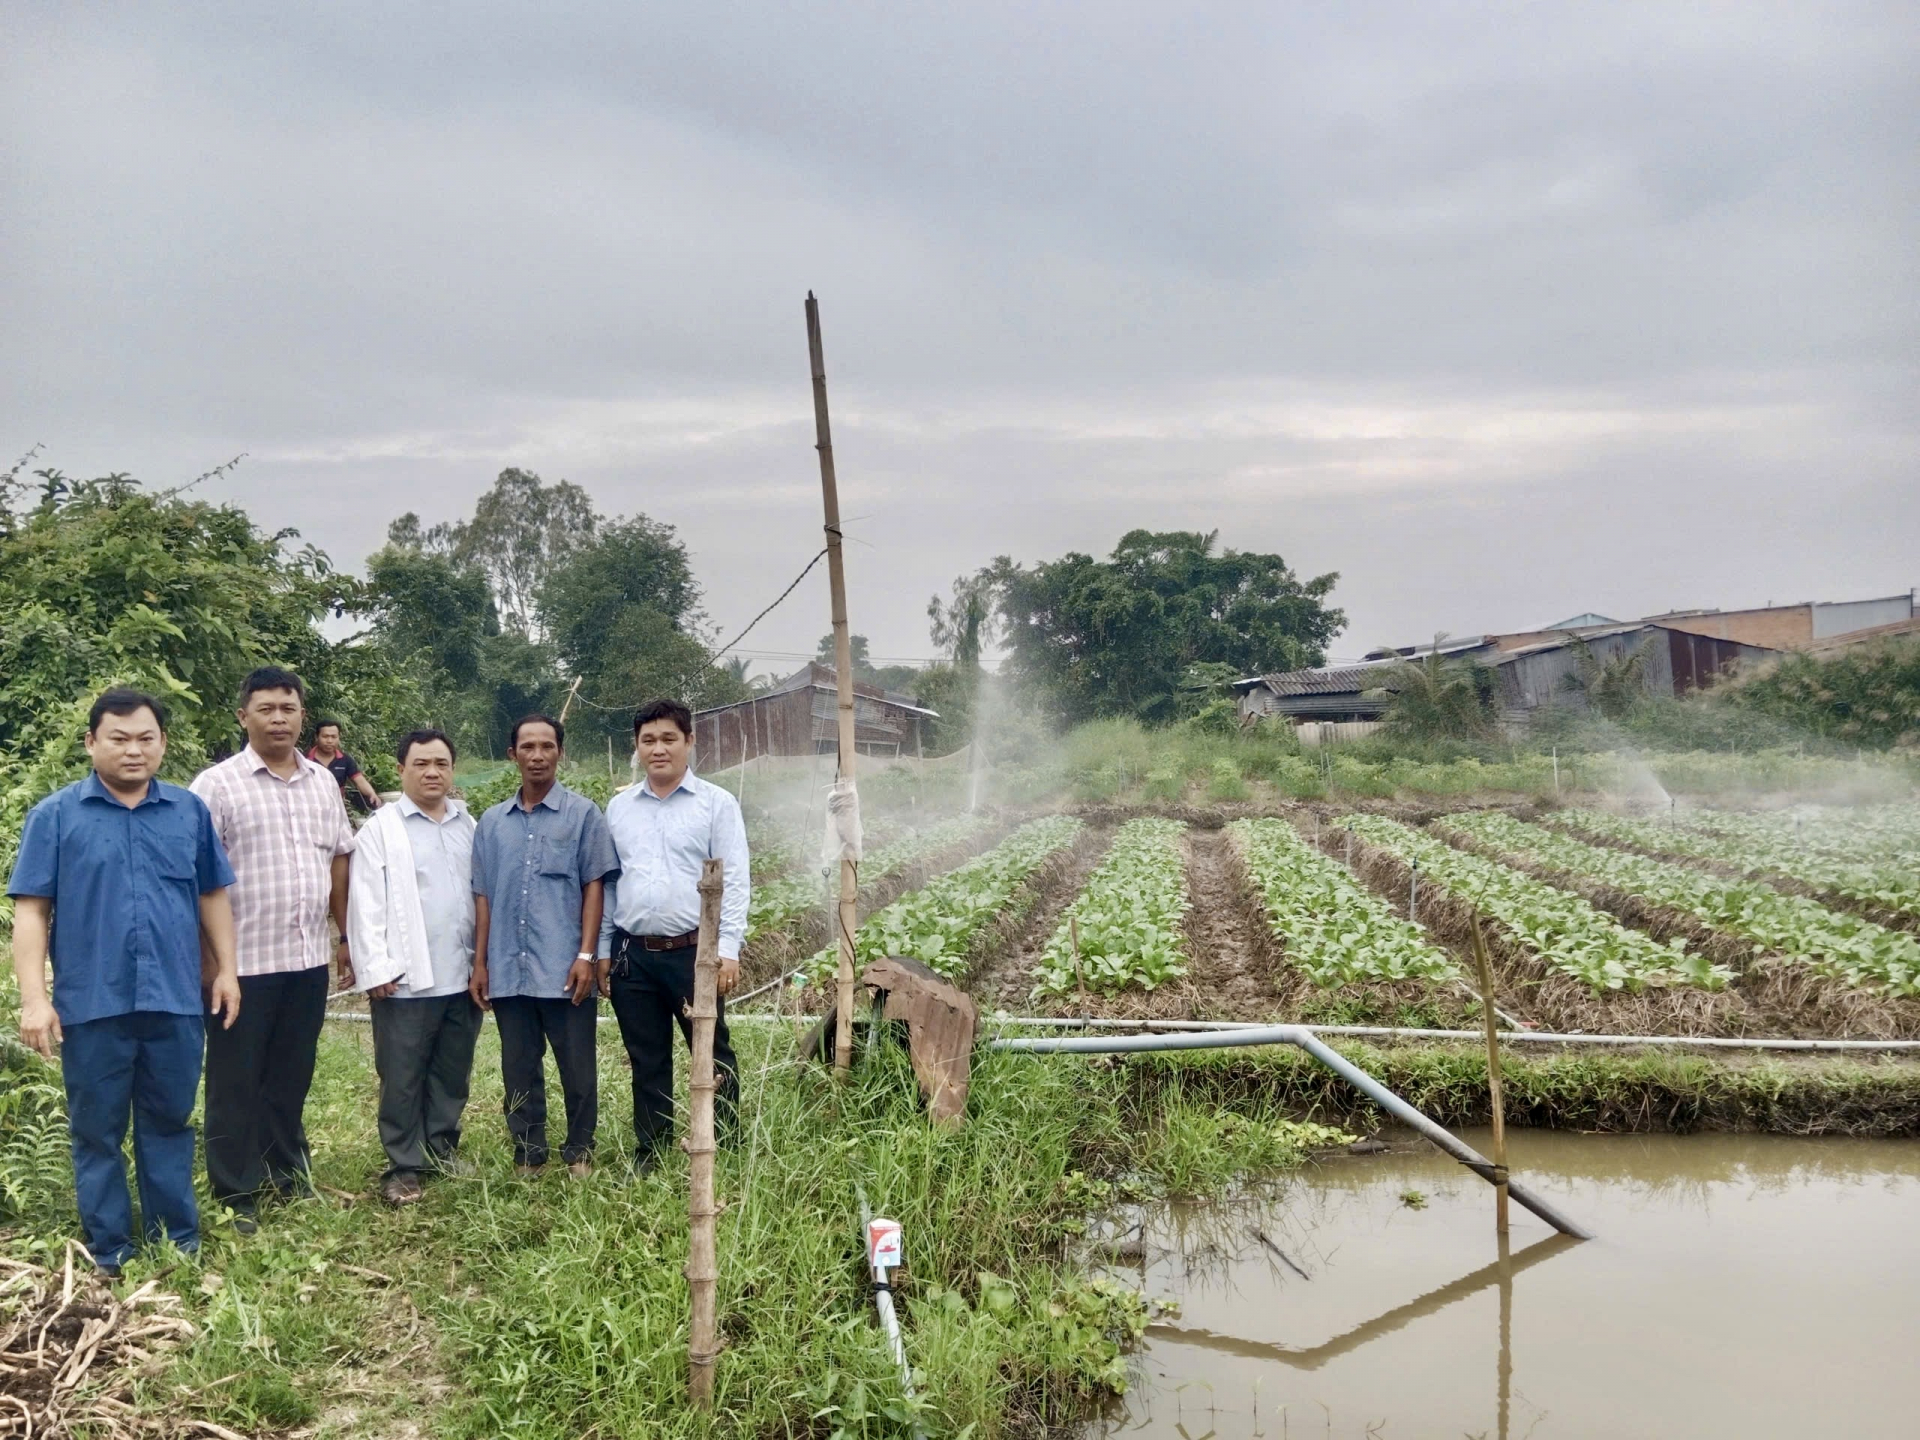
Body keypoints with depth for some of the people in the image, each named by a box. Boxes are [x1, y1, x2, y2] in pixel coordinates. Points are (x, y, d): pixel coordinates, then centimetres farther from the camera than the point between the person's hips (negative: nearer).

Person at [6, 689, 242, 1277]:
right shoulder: (55, 815, -2)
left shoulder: (189, 811, 6)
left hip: (176, 1001, 2)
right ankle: (109, 1251, 21)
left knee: (169, 1122, 13)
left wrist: (226, 969, 8)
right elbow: (30, 909, -4)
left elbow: (213, 896, 12)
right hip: (92, 1005, -2)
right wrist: (33, 996, -11)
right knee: (97, 1132, 9)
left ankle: (179, 1240, 24)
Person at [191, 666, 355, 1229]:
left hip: (308, 959, 5)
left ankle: (288, 1175, 29)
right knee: (236, 1083, 5)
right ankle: (237, 1196, 15)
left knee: (292, 1078, 16)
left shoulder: (323, 782, 10)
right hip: (243, 961, -5)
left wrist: (346, 936, 15)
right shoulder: (217, 785, -7)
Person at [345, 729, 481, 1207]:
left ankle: (443, 1151, 25)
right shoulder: (380, 830, -2)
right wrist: (375, 968, -12)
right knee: (402, 1078, 3)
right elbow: (366, 905, -6)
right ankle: (403, 1166, 12)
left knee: (453, 1074, 12)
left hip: (463, 975, 4)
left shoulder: (469, 827, 11)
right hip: (407, 979, -4)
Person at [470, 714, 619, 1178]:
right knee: (519, 1070, 10)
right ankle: (527, 1155, 20)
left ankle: (579, 1154, 17)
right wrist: (480, 962, 7)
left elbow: (594, 885, -2)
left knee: (577, 1067, 3)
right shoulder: (492, 822, 11)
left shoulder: (582, 814, 1)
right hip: (508, 970, 3)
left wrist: (586, 955, -9)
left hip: (564, 968, -3)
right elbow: (483, 895, 12)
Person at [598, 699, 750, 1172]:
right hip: (632, 953, 4)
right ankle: (649, 1154, 22)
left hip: (693, 951, -4)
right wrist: (603, 950, 9)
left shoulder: (716, 804, 0)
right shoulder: (618, 808, 12)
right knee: (647, 1062, 12)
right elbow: (605, 883, 14)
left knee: (712, 1055, 1)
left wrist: (729, 948, -12)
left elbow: (735, 880, -4)